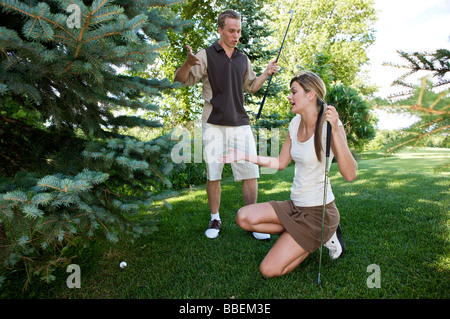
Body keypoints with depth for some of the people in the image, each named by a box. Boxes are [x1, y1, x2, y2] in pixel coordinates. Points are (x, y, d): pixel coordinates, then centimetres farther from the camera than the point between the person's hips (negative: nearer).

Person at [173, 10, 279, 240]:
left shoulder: (243, 59, 17)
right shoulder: (206, 55, 3)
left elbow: (251, 86, 29)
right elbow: (182, 79, -4)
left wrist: (266, 74, 12)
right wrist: (188, 63, -25)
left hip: (240, 124, 3)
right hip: (213, 124, -3)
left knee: (250, 173, -3)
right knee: (213, 175, 2)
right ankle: (215, 220, 19)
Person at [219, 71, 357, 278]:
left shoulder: (329, 125, -17)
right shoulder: (295, 123, 4)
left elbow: (350, 175, -27)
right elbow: (280, 163, 14)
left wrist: (335, 131, -34)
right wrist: (245, 156, 9)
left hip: (318, 212, -7)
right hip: (295, 206, 7)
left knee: (269, 270, -9)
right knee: (244, 217, -11)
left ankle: (324, 236, 8)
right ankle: (304, 237, 5)